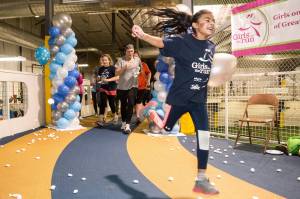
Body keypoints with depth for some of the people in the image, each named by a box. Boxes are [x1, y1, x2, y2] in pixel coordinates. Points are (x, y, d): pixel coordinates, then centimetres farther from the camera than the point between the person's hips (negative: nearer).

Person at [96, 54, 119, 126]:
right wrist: (99, 79, -6)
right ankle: (101, 119, -5)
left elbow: (117, 77, -17)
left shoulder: (112, 68, -7)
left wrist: (108, 80, -25)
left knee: (111, 103, 8)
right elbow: (98, 79, 18)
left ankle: (115, 116, 32)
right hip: (103, 88, 3)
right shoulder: (100, 69, 7)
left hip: (111, 88, -3)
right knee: (102, 103, -5)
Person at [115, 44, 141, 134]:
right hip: (122, 86, 1)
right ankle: (123, 122, 30)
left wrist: (139, 73, -1)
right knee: (123, 105, 12)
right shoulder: (121, 60, -2)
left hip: (133, 86, 0)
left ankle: (127, 125, -13)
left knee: (130, 104, -13)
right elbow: (117, 73, -6)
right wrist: (124, 67, -20)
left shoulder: (137, 59, 4)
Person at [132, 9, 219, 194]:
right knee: (164, 129, 10)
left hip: (199, 99, 5)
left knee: (204, 136, -1)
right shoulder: (182, 41, -10)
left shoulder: (211, 47, 7)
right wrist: (143, 35, -32)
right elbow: (162, 42, -22)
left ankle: (201, 180, 12)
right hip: (179, 97, -4)